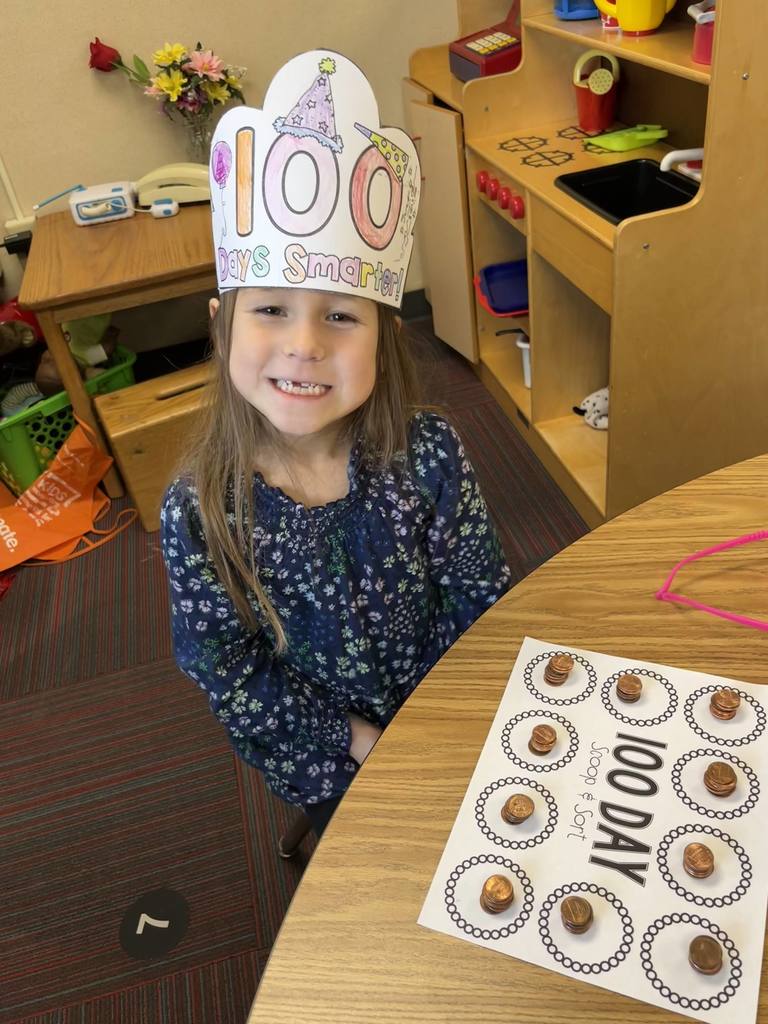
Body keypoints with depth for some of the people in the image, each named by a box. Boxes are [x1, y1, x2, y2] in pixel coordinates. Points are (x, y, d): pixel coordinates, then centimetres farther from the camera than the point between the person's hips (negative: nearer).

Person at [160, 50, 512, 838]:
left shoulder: (428, 454, -24)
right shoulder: (196, 514, -26)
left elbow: (479, 596, -13)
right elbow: (224, 668, -17)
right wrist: (359, 741, -14)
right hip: (323, 758, 0)